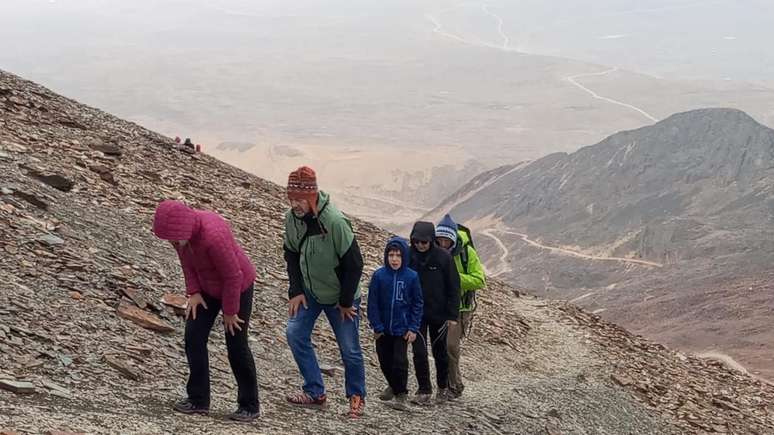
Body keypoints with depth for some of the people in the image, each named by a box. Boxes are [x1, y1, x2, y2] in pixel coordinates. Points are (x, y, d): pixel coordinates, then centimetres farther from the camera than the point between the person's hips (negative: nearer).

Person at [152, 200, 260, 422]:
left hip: (238, 287, -7)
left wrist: (229, 312, -17)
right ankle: (198, 400, 8)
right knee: (194, 336, -2)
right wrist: (193, 292, -6)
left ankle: (250, 406, 14)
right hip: (208, 286, 7)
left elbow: (234, 276, -28)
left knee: (236, 346, 0)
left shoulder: (213, 236, -39)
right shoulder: (179, 229, -17)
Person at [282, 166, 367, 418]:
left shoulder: (335, 222, -29)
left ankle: (357, 397, 25)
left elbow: (354, 263, -21)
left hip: (340, 297, -5)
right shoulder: (291, 219, -11)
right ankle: (315, 392, 6)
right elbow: (291, 255, 5)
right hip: (309, 293, 5)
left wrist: (346, 301, -14)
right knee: (295, 334, -7)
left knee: (349, 349, 2)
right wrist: (296, 291, -2)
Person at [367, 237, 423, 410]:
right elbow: (372, 303, -3)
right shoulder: (379, 275, -7)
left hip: (402, 329, -2)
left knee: (399, 362, -4)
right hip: (383, 329, 2)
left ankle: (401, 394, 13)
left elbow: (417, 304, -1)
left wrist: (413, 328, -5)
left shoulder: (412, 277, -7)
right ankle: (393, 386, 37)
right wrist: (376, 326, -6)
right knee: (385, 361, 13)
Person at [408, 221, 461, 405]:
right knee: (419, 352, -3)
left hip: (439, 314, -1)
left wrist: (452, 314, -8)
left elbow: (453, 287, -7)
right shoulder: (408, 256, -6)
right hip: (416, 314, 1)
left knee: (440, 352, 12)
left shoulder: (443, 257, -11)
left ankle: (443, 387, 31)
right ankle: (424, 390, 10)